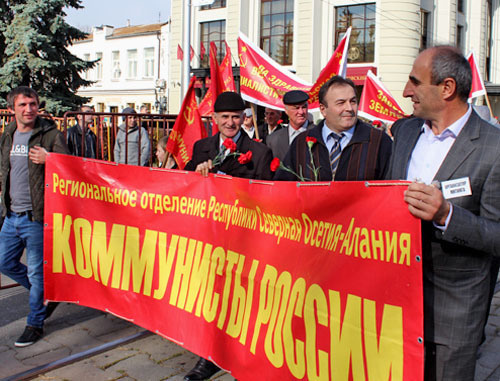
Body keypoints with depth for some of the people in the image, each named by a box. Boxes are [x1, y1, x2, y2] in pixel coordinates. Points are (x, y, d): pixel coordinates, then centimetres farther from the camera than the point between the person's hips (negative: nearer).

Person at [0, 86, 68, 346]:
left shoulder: (51, 135, -7)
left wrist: (48, 159, -32)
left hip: (36, 216, -7)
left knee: (36, 271, 1)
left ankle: (35, 323, 18)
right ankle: (46, 294, 35)